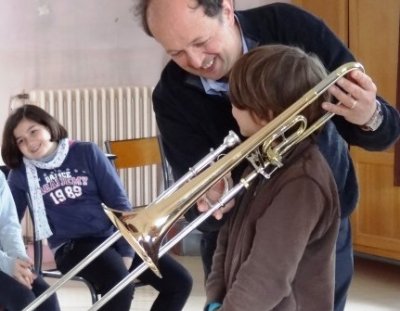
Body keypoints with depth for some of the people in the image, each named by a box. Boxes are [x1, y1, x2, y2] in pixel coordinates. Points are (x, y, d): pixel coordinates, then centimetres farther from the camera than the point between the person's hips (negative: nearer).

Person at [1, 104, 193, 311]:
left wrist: (126, 250, -7)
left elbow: (119, 202, 1)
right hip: (72, 246, -3)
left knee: (179, 281, -9)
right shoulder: (21, 173, 1)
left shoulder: (87, 152, 2)